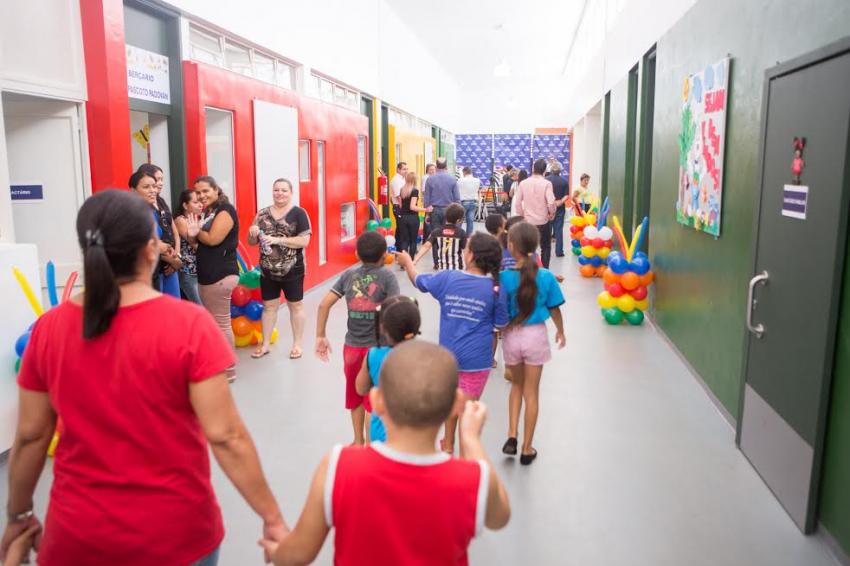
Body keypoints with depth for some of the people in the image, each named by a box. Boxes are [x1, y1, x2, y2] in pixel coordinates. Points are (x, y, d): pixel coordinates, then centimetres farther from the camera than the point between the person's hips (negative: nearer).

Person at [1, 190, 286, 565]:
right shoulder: (188, 324, -19)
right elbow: (226, 436, -20)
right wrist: (272, 517, -11)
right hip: (176, 533, -1)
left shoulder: (48, 329, -8)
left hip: (79, 534, 2)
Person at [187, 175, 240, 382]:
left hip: (221, 276, -10)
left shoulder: (225, 210, -9)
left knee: (221, 324, -5)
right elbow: (200, 241, 14)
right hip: (207, 276, 10)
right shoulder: (209, 212, 18)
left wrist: (196, 231, 0)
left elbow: (213, 239, -18)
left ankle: (229, 370, 3)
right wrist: (192, 234, -9)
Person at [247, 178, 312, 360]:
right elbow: (252, 242, 10)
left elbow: (304, 241, -17)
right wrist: (253, 234, -13)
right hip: (268, 271, 4)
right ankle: (265, 344, 25)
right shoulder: (262, 214, 4)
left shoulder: (299, 213, -8)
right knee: (269, 306, 13)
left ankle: (297, 344, 22)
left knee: (295, 306, 9)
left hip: (292, 271, -4)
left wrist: (278, 239, -22)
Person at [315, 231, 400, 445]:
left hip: (352, 347, 4)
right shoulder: (386, 275, -8)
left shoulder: (349, 274, 2)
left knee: (355, 396, 21)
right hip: (377, 347, -4)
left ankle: (358, 441, 36)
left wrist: (321, 337, 3)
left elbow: (324, 304, -2)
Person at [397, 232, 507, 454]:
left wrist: (407, 262, 28)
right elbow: (500, 325, -3)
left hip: (449, 354, 3)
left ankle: (448, 445, 42)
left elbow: (418, 280, 10)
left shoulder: (447, 278, -8)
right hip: (476, 359, -3)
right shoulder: (495, 289, -12)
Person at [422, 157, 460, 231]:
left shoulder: (430, 179, -2)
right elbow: (457, 198, -2)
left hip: (435, 210, 0)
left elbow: (426, 197, -1)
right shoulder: (452, 179, -2)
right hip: (448, 210, 0)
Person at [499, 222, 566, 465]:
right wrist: (560, 332, 16)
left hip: (511, 336, 0)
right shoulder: (546, 276, -12)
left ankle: (512, 436, 17)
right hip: (536, 336, 0)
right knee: (531, 393, 13)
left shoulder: (504, 277, -15)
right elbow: (554, 309, -1)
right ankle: (527, 449, 22)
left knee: (517, 385, 25)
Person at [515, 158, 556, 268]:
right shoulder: (546, 183, -13)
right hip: (543, 221, -2)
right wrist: (552, 213, -2)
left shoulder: (523, 183, -3)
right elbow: (551, 203, -21)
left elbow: (518, 202, -2)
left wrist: (522, 215, 11)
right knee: (545, 247, 13)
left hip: (528, 221, 2)